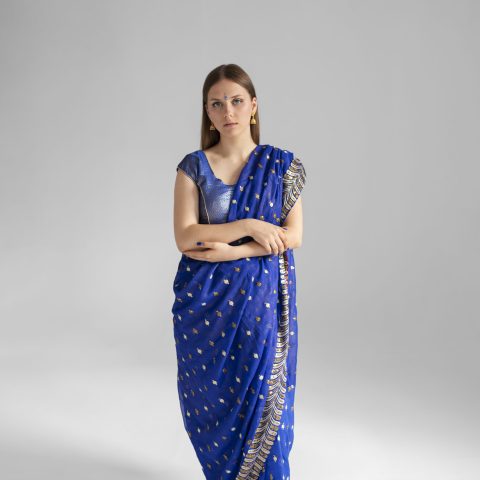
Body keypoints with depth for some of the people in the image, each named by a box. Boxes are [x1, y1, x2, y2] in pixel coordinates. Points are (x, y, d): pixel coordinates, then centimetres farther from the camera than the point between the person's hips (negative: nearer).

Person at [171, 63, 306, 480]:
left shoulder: (282, 164, 1)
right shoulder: (194, 167, 0)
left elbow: (293, 235, -5)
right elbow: (185, 237, -9)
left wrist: (231, 250, -16)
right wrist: (249, 226, -16)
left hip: (264, 300, 0)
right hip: (205, 304, 1)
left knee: (262, 397, 5)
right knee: (213, 397, 10)